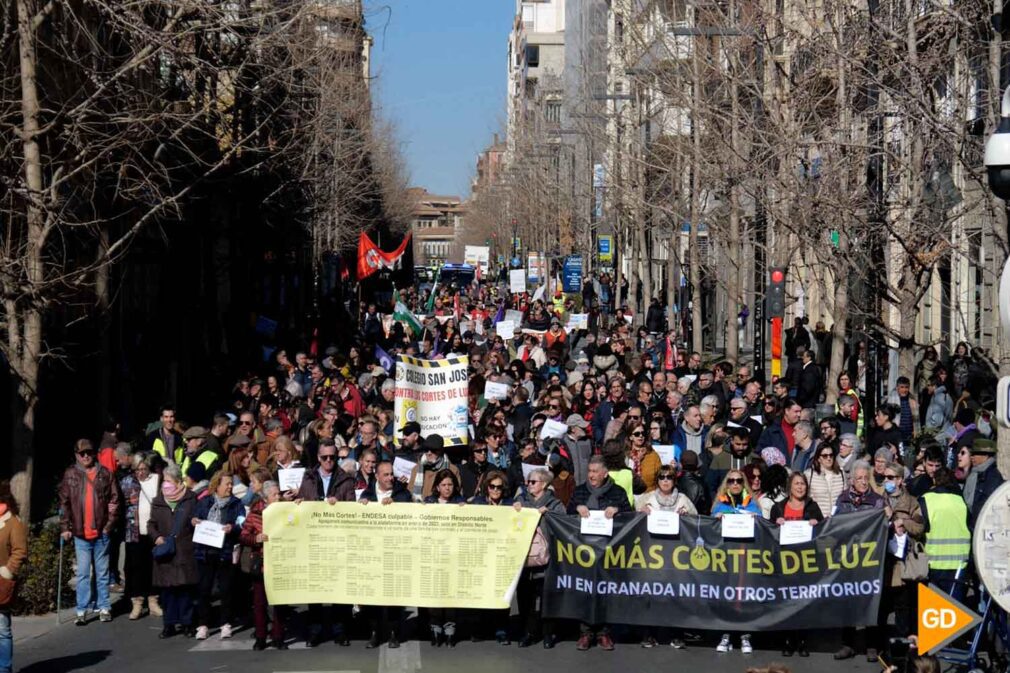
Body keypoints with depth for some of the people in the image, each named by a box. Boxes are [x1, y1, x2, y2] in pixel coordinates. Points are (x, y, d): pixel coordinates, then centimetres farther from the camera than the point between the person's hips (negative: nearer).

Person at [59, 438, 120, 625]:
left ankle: (104, 608, 17)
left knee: (102, 573, 10)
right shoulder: (70, 475, 2)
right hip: (80, 533, 0)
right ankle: (82, 611, 4)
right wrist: (65, 527, -2)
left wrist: (110, 524, -4)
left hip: (101, 532, 0)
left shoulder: (105, 474, 2)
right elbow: (64, 503, 2)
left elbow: (115, 499, 3)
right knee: (82, 573, 1)